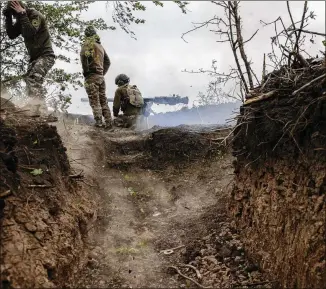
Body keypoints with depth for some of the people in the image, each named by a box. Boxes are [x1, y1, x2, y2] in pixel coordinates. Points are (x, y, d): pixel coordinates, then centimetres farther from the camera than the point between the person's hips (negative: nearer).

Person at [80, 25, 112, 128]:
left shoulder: (88, 43, -1)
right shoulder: (100, 45, 21)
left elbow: (83, 55, -21)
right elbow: (108, 62, 23)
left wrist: (86, 71, -12)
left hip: (91, 75, -7)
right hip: (101, 76, 7)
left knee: (94, 101, -9)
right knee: (103, 100, 8)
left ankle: (98, 122, -16)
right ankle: (109, 123, 5)